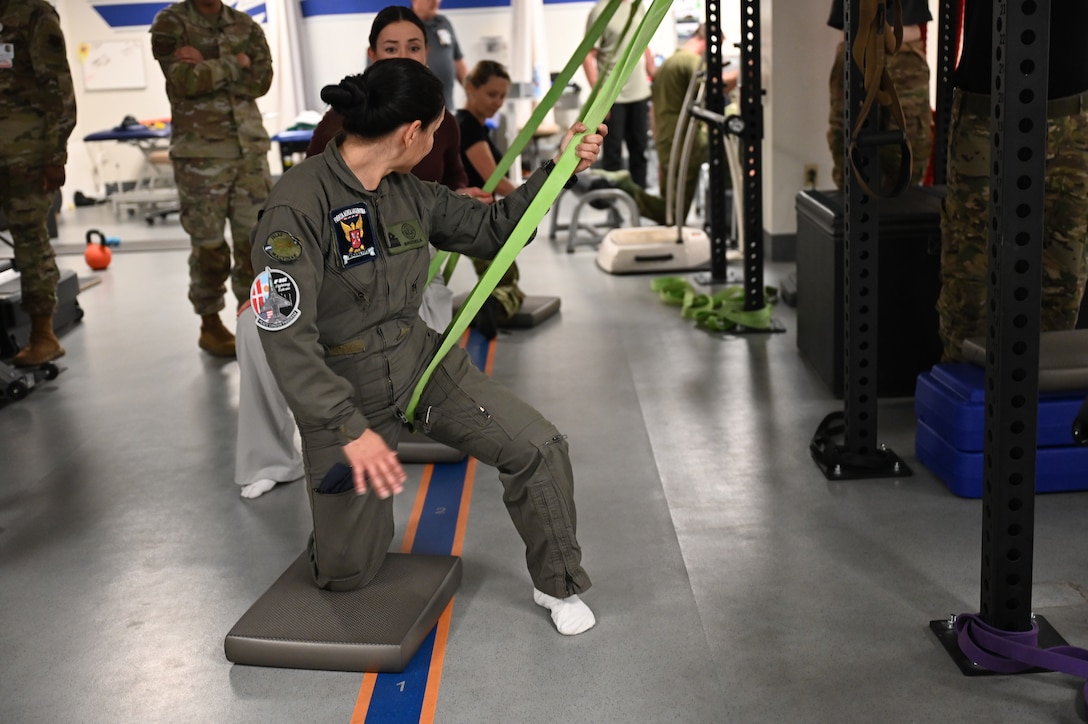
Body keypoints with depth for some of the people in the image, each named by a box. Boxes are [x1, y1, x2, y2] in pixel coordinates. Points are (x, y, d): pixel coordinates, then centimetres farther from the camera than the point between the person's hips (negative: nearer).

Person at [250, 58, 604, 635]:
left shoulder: (408, 193, -2)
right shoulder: (299, 203, -24)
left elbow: (490, 229, 10)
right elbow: (285, 334, -29)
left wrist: (558, 169, 0)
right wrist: (350, 427, -36)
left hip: (424, 365, 5)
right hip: (344, 390, -5)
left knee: (539, 448, -10)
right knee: (346, 575, 6)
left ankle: (557, 586, 13)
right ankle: (343, 512, 43)